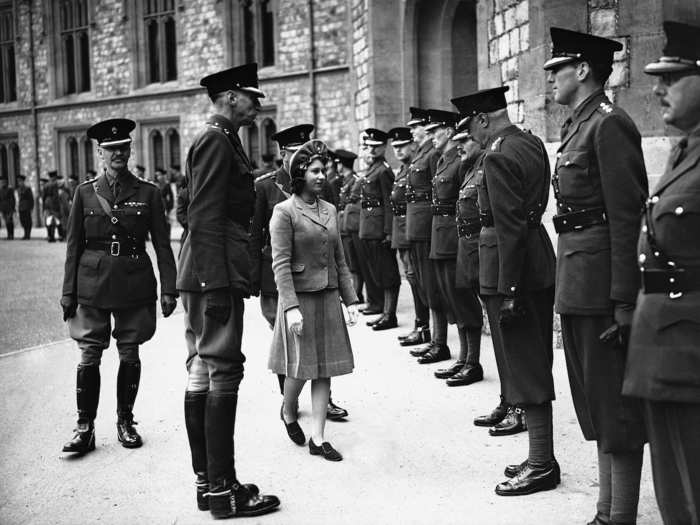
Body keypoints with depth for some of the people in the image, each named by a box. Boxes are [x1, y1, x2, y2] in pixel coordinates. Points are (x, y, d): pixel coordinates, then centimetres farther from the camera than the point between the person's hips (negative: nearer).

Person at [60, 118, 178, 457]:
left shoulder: (147, 193, 4)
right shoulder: (85, 193, 6)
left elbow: (162, 245, 4)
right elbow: (73, 245, 6)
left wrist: (168, 289, -2)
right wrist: (68, 292, 2)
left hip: (134, 285, 0)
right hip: (93, 284, 0)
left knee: (130, 354, 6)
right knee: (89, 354, -2)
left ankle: (125, 421, 20)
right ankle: (85, 427, 7)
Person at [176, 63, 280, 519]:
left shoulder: (222, 141, 20)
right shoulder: (217, 142, -11)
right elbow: (205, 219, -19)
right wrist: (218, 286, -23)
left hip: (205, 278, 10)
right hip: (215, 276, -10)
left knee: (201, 375, 11)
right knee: (223, 374, -7)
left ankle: (207, 481, 20)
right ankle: (222, 491, -1)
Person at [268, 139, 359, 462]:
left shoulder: (330, 210, 9)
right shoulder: (284, 212, -9)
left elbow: (339, 260, 13)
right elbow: (281, 264, -14)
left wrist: (350, 299, 9)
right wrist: (291, 307, -20)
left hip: (329, 298, 6)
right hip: (300, 298, -5)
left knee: (325, 369, 5)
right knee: (300, 367, 2)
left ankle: (318, 438, 13)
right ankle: (288, 412, 33)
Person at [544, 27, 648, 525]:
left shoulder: (609, 125, -13)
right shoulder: (578, 126, 14)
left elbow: (627, 217, -18)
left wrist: (624, 301, -20)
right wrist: (569, 283, 13)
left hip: (601, 283, -10)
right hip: (576, 283, 10)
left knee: (616, 405, 0)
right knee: (595, 403, 16)